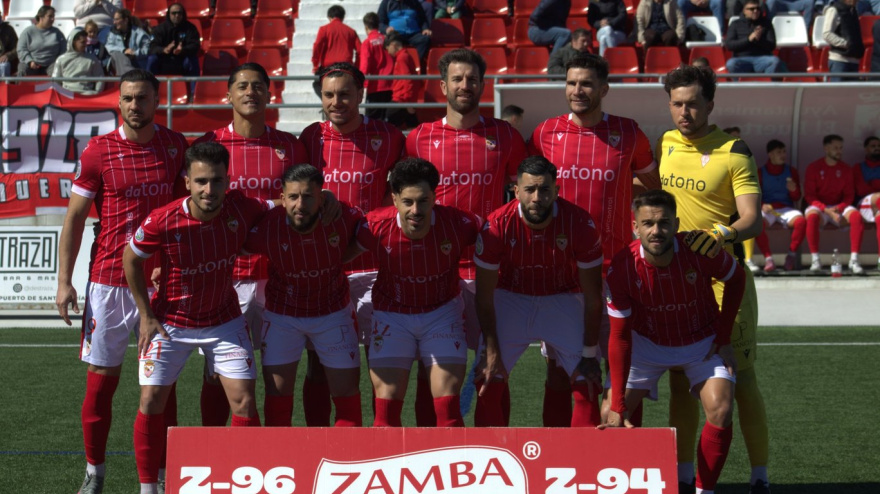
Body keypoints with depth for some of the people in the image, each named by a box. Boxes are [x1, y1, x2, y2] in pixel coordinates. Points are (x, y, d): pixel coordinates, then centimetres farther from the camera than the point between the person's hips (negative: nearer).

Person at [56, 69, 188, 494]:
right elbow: (74, 218, 0)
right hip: (109, 280, -2)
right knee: (101, 378, 2)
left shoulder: (176, 145, 5)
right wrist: (64, 281, -5)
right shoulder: (98, 152, -3)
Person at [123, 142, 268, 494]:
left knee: (244, 400, -6)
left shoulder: (242, 209, -19)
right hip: (169, 323, -1)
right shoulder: (162, 222, -25)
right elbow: (131, 259, -6)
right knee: (152, 401, -3)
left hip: (224, 322, 1)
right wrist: (147, 316, -5)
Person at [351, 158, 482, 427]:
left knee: (448, 407, -5)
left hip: (443, 312, 0)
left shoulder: (457, 224, -24)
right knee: (386, 408, -5)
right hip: (392, 315, 0)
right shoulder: (375, 227, -23)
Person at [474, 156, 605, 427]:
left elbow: (592, 296, -13)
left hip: (563, 300, 0)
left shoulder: (580, 224, -23)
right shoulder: (497, 226, -23)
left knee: (588, 385, -10)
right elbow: (484, 295, -12)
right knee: (488, 383, -11)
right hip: (510, 299, 0)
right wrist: (492, 353, -14)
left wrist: (590, 355, -11)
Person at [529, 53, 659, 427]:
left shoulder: (627, 133, 3)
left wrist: (613, 191, 8)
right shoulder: (546, 133, 4)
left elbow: (652, 182, 18)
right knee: (558, 364, 3)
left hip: (613, 266, 0)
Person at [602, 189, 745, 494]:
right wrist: (617, 406, -23)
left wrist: (724, 338, -7)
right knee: (611, 420, -10)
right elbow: (619, 337, -20)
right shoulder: (622, 268, -26)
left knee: (720, 411, -20)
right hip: (647, 344, 1)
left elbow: (736, 280, -4)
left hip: (702, 343, 0)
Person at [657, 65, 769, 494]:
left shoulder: (734, 152, -5)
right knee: (679, 380, 8)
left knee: (741, 379, -2)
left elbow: (753, 219, -12)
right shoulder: (663, 145, 8)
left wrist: (725, 233, -30)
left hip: (724, 277, -4)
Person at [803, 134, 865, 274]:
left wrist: (838, 208, -16)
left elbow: (849, 195, 6)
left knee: (856, 216, -30)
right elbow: (809, 195, -5)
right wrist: (827, 210, -20)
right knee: (812, 216, -38)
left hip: (840, 207, 3)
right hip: (819, 206, -2)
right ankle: (815, 260, -32)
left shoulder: (846, 169, 9)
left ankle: (854, 260, -31)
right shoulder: (813, 168, 0)